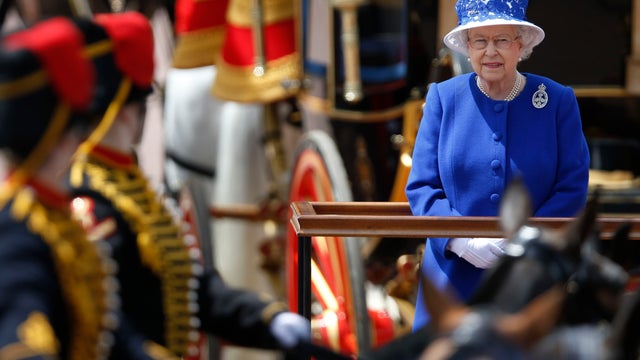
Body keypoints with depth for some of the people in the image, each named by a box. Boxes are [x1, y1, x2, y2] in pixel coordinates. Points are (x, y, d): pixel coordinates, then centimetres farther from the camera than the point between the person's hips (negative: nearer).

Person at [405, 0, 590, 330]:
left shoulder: (558, 101, 3)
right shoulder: (443, 98, 5)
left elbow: (573, 188, 0)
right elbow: (421, 186, 2)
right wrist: (462, 240, -16)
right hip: (455, 276, 1)